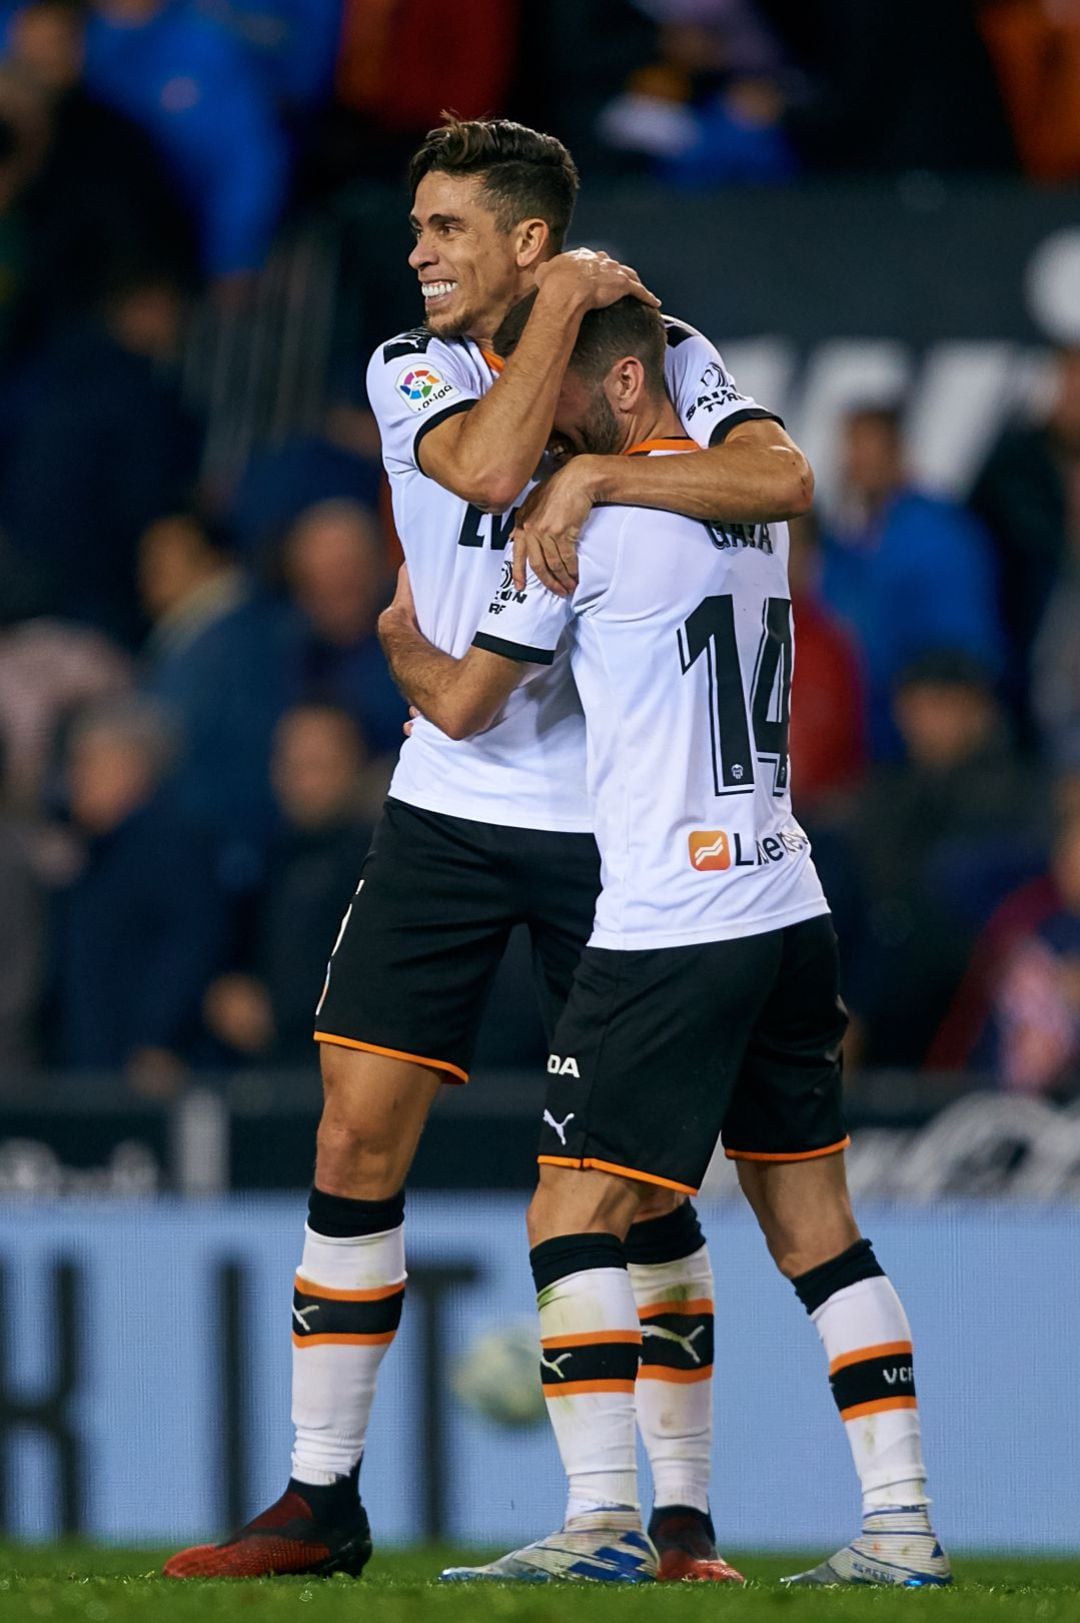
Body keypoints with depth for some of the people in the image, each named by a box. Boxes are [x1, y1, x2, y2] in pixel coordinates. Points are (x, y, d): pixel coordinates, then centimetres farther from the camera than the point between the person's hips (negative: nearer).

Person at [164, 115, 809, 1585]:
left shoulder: (662, 359, -2)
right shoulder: (411, 370, 3)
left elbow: (781, 479, -20)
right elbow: (492, 464, -18)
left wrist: (599, 479, -24)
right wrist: (563, 308, -12)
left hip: (610, 827, -2)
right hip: (445, 811, 2)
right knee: (357, 1137, -2)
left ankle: (680, 1516, 7)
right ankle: (321, 1500, 6)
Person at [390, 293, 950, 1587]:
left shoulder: (589, 516, -9)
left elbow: (462, 706, -1)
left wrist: (408, 638, 21)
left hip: (669, 927, -7)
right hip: (790, 907, 7)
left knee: (574, 1221, -5)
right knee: (816, 1227, 9)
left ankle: (604, 1519, -14)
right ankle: (900, 1521, 4)